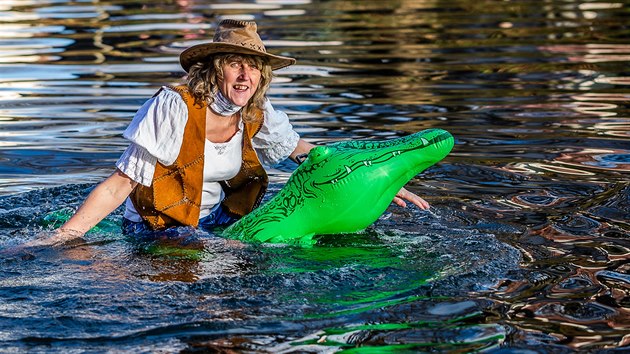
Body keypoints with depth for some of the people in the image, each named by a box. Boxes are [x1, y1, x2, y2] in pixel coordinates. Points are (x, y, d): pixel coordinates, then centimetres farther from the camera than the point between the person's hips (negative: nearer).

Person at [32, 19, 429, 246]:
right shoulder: (175, 108, -20)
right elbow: (121, 184, -17)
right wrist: (61, 237, -26)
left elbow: (308, 154, 13)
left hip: (218, 227, 9)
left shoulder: (259, 119, -3)